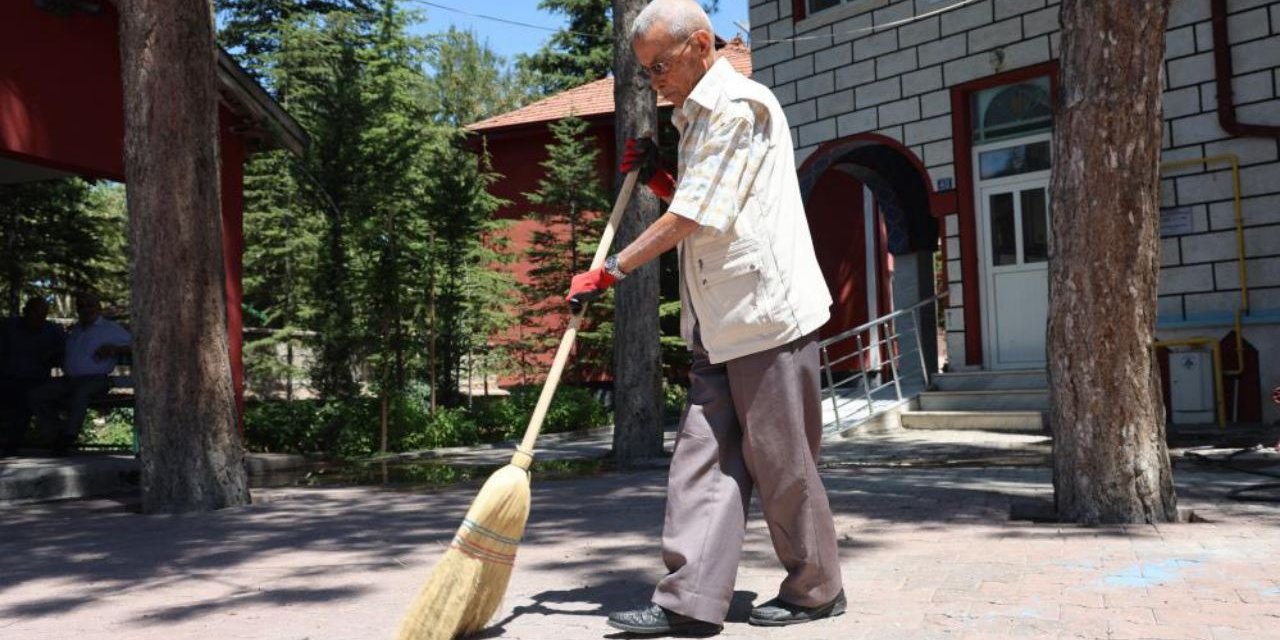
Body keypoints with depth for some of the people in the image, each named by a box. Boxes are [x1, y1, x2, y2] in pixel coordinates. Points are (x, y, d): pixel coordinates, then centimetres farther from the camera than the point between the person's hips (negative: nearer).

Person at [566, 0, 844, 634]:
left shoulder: (738, 104, -11)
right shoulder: (697, 118, 20)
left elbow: (694, 217, -16)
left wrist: (610, 270, -9)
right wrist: (656, 179, 11)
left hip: (767, 313, -9)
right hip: (719, 324, 9)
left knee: (780, 458, 1)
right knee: (703, 456, 2)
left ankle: (815, 588, 17)